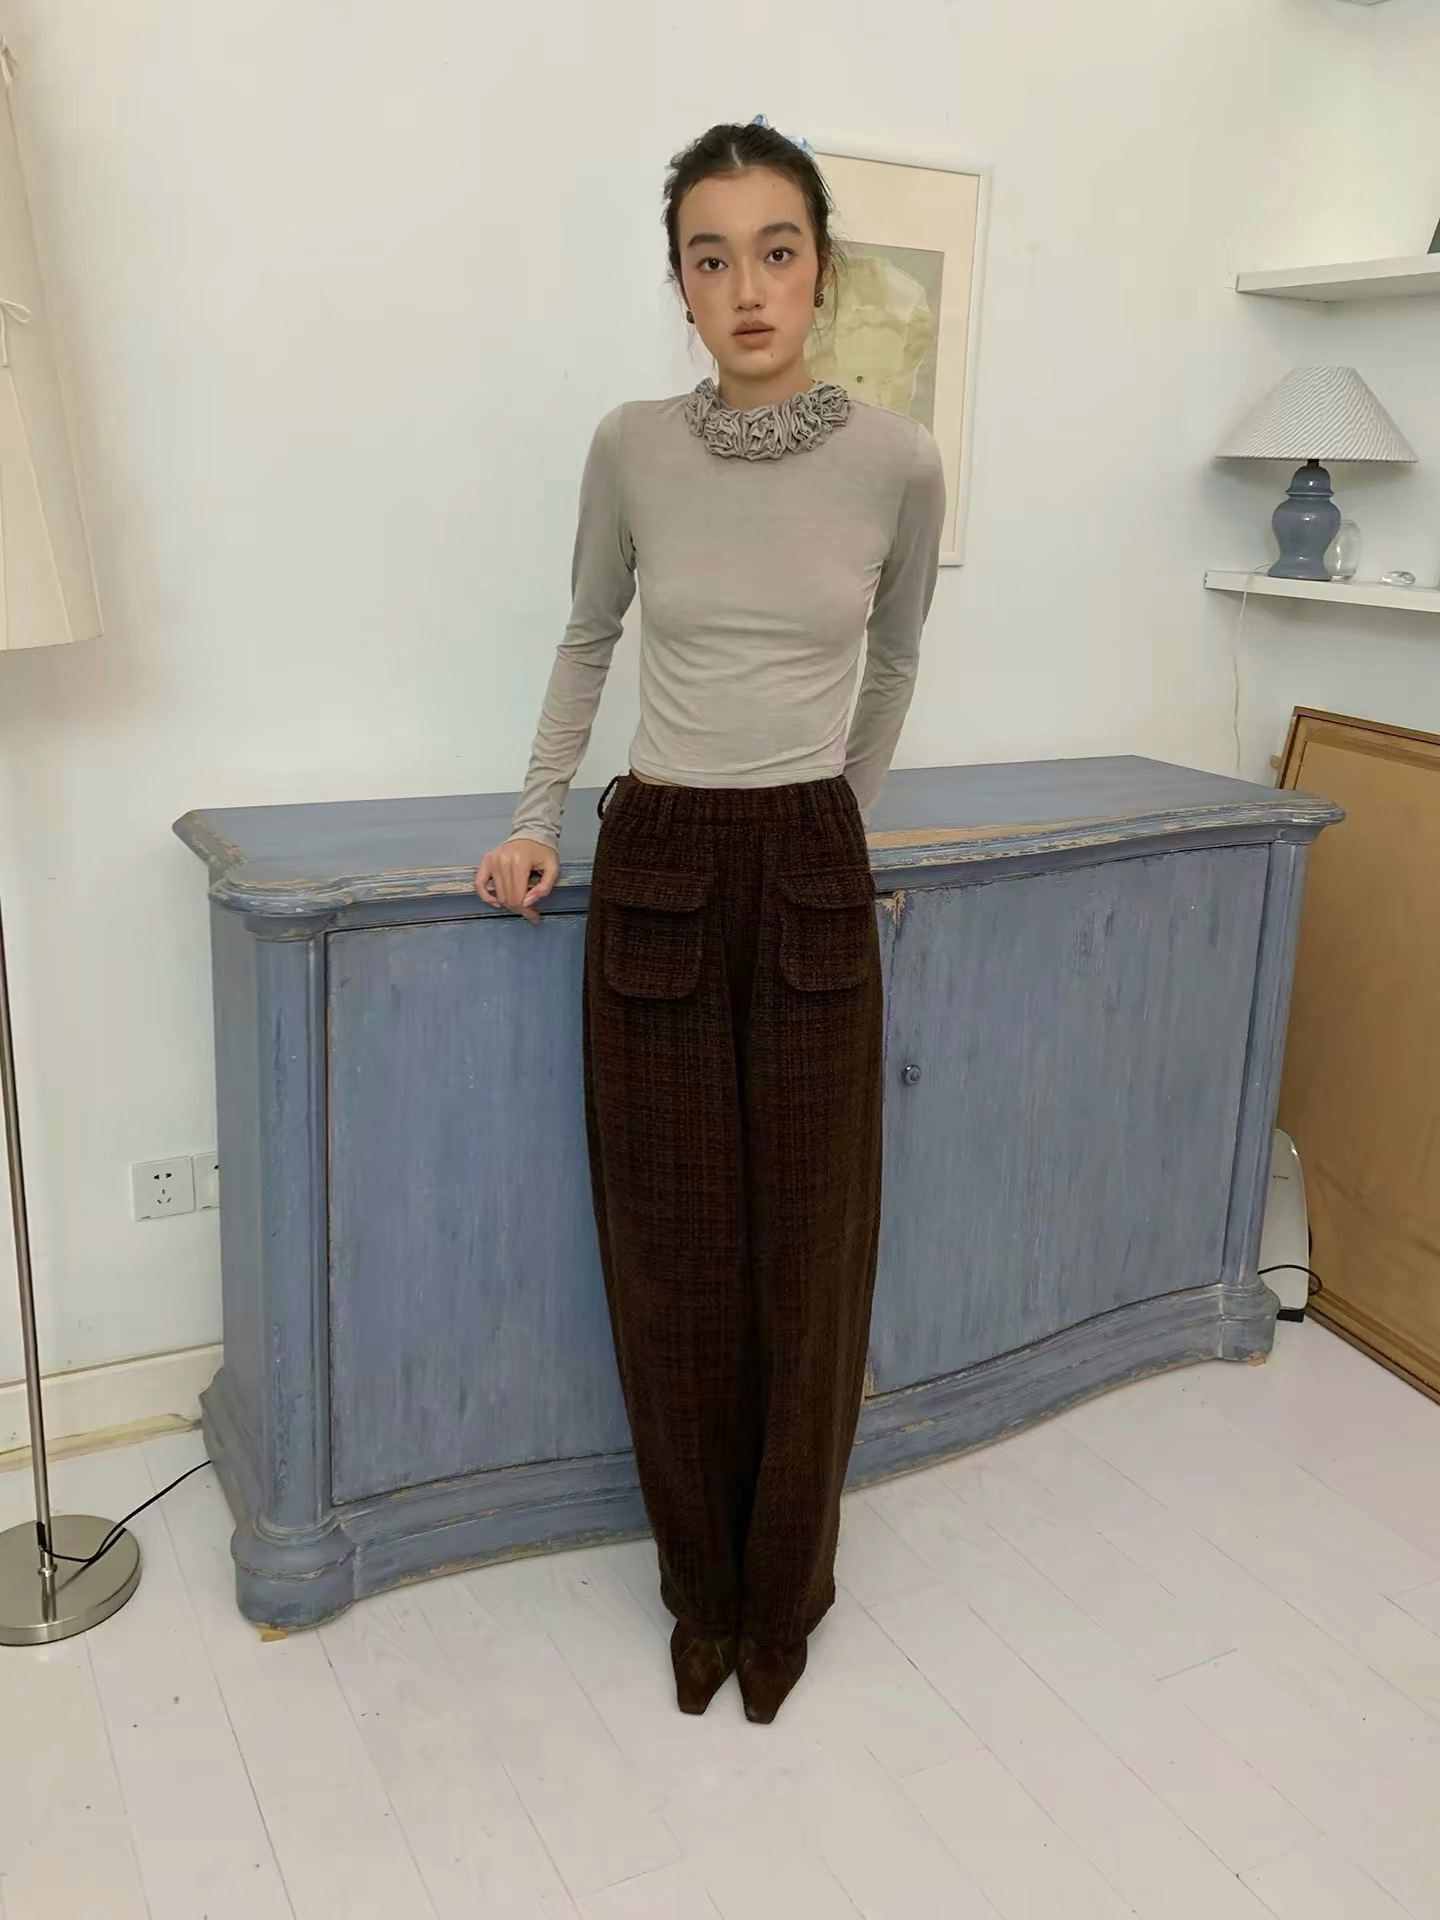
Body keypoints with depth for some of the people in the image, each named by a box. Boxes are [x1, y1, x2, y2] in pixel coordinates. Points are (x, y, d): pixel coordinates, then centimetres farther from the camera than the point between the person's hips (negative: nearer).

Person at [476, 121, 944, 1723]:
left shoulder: (897, 463, -4)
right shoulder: (632, 449, -2)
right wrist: (535, 820, 7)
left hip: (810, 879, 0)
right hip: (654, 871, 1)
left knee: (806, 1256, 7)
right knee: (673, 1258, 8)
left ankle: (784, 1590, 32)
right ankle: (702, 1587, 32)